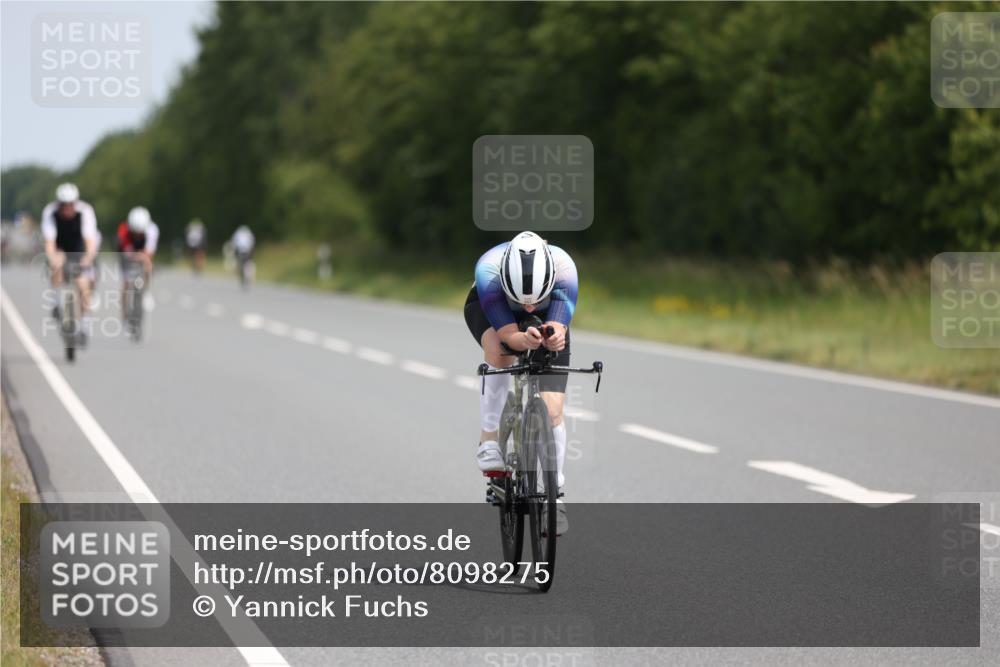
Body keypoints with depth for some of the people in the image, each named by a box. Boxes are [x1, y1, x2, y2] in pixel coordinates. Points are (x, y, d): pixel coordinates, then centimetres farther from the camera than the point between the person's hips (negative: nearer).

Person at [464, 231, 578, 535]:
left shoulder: (563, 268, -39)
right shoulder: (488, 270, -41)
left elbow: (558, 328, -41)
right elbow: (507, 334, -40)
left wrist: (555, 337, -64)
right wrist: (525, 340, -62)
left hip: (548, 319, 1)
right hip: (487, 308, -1)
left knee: (552, 409, -10)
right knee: (499, 353, -37)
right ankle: (490, 441, -18)